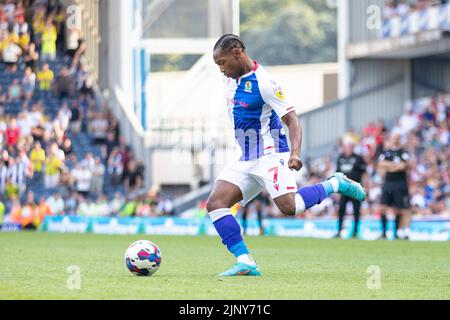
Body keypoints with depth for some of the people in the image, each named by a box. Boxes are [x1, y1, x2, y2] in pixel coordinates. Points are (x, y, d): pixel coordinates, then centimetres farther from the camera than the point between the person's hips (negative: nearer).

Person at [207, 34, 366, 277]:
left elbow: (292, 120, -19)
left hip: (270, 156, -8)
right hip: (244, 160, 8)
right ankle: (245, 263, -14)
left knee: (288, 207, -23)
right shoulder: (231, 79, 8)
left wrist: (295, 153, -33)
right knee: (215, 204, -10)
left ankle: (335, 184, 3)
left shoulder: (263, 82, -16)